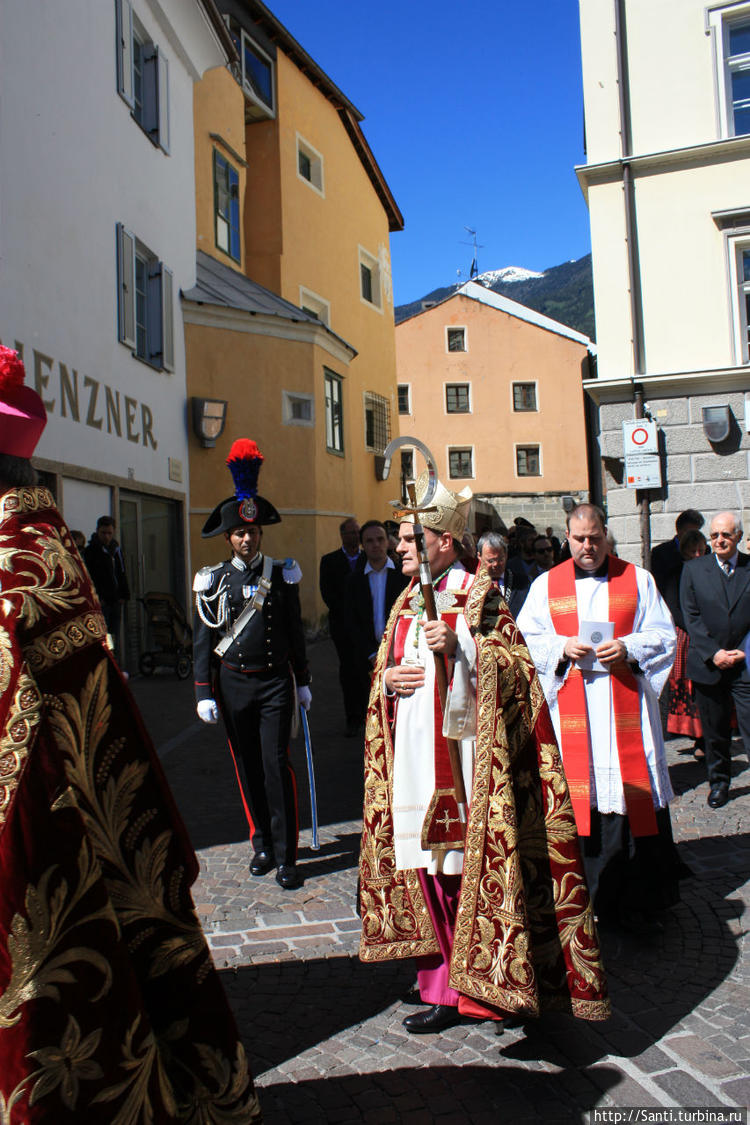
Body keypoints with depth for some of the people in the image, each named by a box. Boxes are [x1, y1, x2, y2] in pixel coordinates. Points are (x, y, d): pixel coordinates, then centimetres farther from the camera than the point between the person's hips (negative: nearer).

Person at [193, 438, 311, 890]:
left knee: (276, 764, -6)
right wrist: (204, 692, -3)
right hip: (233, 683, 1)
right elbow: (203, 638, 1)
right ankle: (262, 843, 25)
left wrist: (303, 681, 9)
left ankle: (285, 856, 1)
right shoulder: (213, 580, 0)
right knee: (248, 767, 9)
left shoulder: (282, 574, 2)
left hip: (275, 682, -1)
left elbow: (295, 631, 8)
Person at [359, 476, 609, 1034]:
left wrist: (461, 645, -25)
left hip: (460, 753, -7)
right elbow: (384, 668, 23)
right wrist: (386, 678, 0)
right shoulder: (408, 600, 16)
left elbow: (516, 668, -11)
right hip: (413, 754, 7)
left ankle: (465, 988, 10)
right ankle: (439, 979, 20)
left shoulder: (479, 595, -5)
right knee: (424, 860, 9)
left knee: (465, 865, -2)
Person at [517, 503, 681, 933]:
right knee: (577, 797, 0)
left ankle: (637, 902, 12)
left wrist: (628, 649, -13)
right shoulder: (546, 585, 10)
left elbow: (664, 636, 5)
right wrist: (562, 648, -10)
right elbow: (526, 640, 7)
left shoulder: (637, 579, 8)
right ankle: (585, 898, 12)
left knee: (631, 796, 0)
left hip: (626, 709, 0)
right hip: (570, 713, 1)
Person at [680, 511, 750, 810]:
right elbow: (691, 617, -1)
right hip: (707, 664, 1)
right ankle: (719, 782, 30)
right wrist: (713, 653, -10)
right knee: (714, 732, 13)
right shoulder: (693, 569, 3)